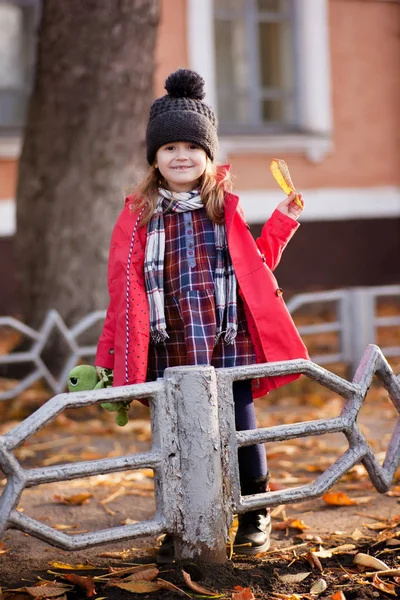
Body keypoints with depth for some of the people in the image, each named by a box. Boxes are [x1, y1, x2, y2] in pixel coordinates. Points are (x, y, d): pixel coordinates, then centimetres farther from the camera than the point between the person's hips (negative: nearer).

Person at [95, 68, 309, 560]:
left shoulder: (225, 207, 9)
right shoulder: (139, 215, 5)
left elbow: (255, 266, 18)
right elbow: (124, 288, 5)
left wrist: (282, 223, 12)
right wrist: (112, 356, 4)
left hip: (229, 341, 1)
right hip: (168, 350, -1)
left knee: (241, 429, 4)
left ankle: (255, 519, 23)